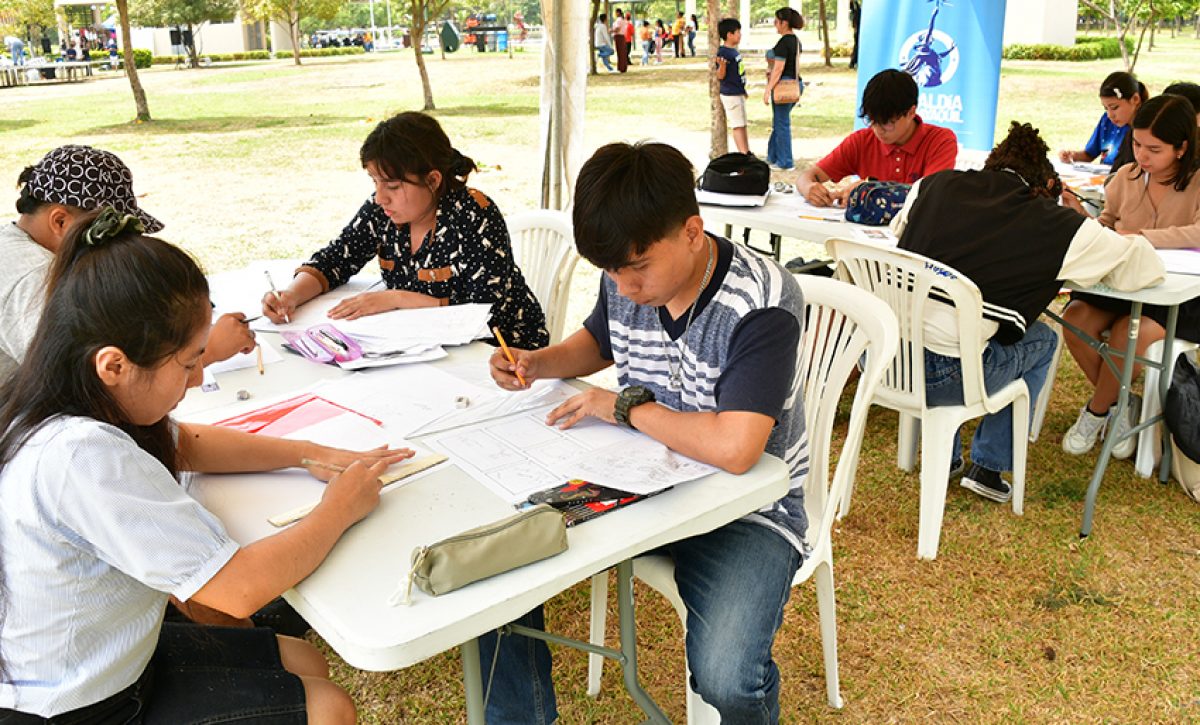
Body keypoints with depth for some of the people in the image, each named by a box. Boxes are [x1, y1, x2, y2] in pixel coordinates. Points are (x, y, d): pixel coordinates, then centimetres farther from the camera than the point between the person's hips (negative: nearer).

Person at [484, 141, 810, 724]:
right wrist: (538, 363, -1)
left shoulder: (763, 303, -25)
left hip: (746, 506, -6)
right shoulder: (625, 277, -4)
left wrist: (624, 405, -22)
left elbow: (732, 449, -36)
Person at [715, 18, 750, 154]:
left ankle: (747, 153, 22)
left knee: (742, 125, 14)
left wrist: (743, 90, 25)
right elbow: (720, 76, -17)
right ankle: (744, 155, -1)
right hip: (730, 95, -9)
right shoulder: (722, 53, -17)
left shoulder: (734, 51, 10)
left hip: (738, 93, 9)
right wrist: (721, 64, -37)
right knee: (737, 126, -5)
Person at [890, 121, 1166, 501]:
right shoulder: (1058, 225, 3)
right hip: (946, 378, -4)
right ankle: (987, 466, 30)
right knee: (1042, 340, 26)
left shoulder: (933, 184, 11)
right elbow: (1147, 267, 14)